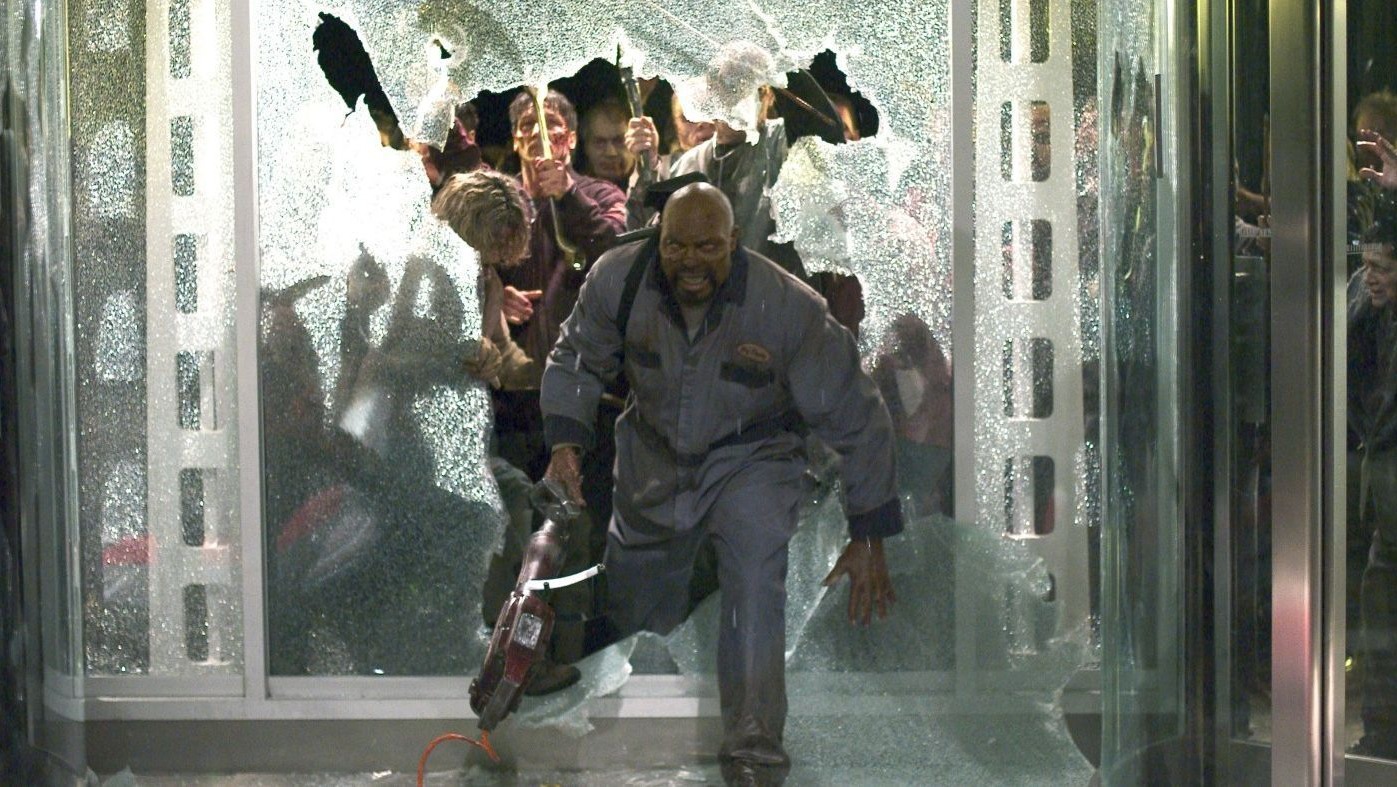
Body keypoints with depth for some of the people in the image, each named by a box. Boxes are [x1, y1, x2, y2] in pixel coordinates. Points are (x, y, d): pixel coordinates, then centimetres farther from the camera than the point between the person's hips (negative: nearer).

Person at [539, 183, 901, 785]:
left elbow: (857, 418, -17)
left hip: (751, 458, -3)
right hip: (653, 457, 3)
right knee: (633, 618, 16)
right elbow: (576, 360, 2)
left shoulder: (789, 307, -26)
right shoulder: (617, 279, -18)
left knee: (754, 565, -31)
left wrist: (868, 539, -16)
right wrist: (564, 441, -16)